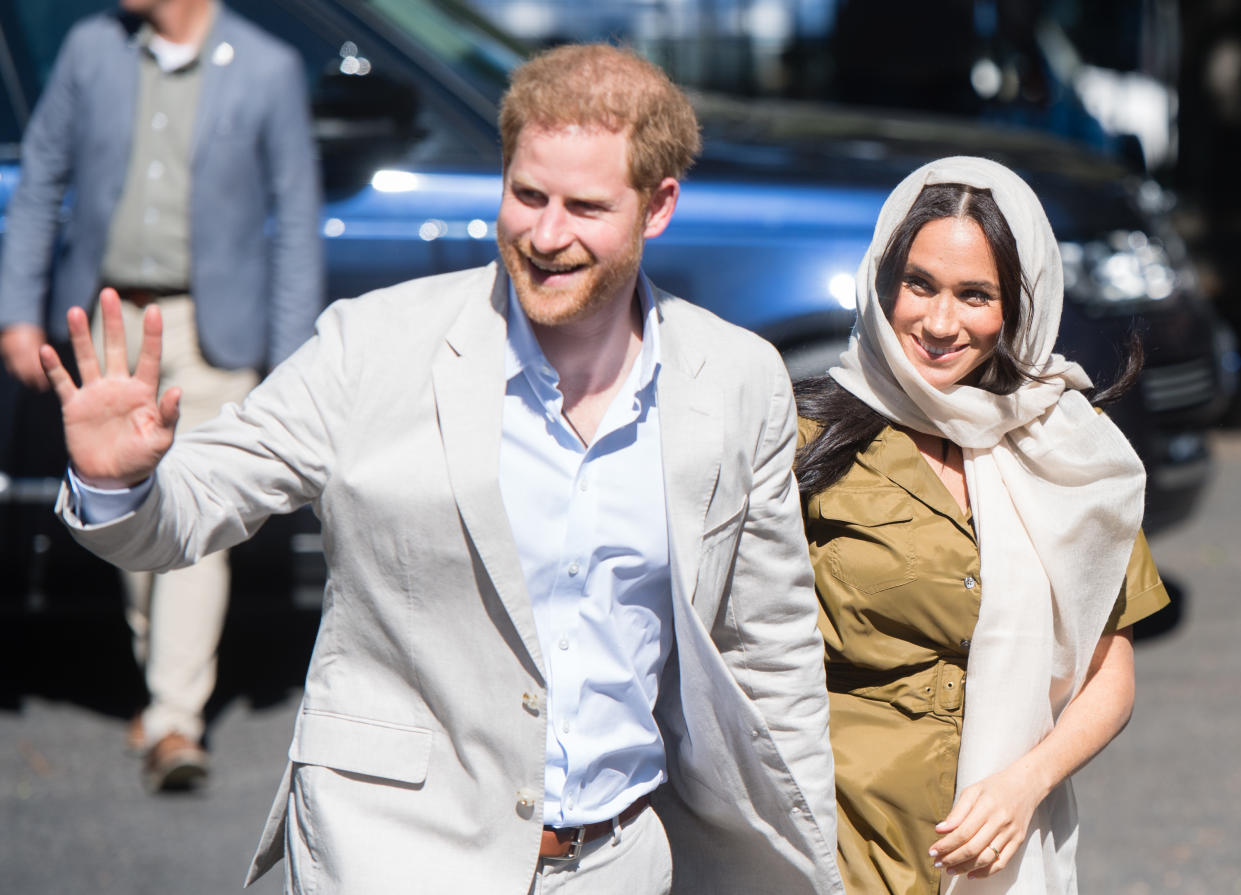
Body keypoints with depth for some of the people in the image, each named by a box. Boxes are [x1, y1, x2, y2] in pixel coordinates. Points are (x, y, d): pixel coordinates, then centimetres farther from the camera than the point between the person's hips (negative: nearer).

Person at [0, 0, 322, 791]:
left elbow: (297, 220, -3)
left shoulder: (268, 70, -6)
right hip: (108, 320, 4)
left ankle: (175, 724, -9)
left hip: (209, 328, -4)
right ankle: (165, 675, 32)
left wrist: (293, 364, -7)